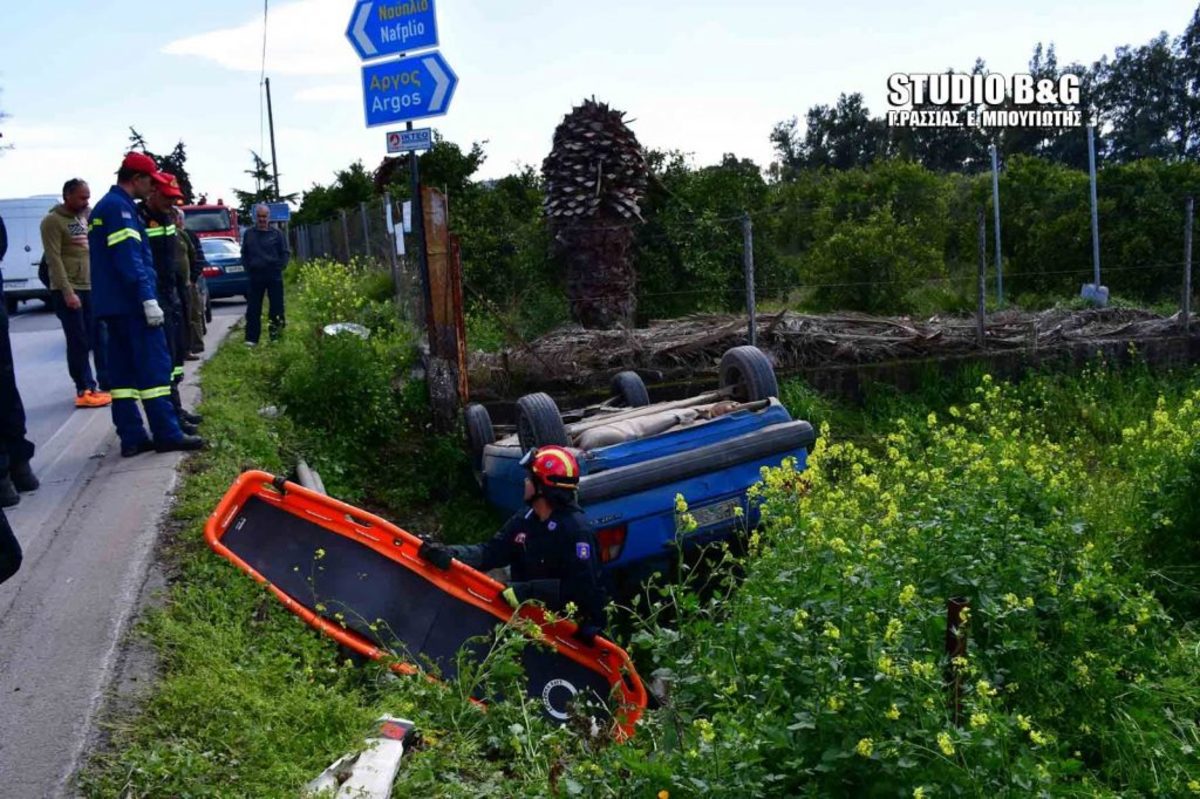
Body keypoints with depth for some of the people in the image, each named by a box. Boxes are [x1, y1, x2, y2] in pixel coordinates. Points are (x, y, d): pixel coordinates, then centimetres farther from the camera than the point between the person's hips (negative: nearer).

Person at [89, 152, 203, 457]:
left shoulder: (103, 207, 21)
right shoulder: (120, 207, -11)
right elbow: (129, 258, -20)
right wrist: (148, 298, -22)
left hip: (111, 304, 10)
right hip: (132, 303, -10)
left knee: (123, 371, 8)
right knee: (154, 367, -7)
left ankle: (131, 437, 10)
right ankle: (167, 434, -6)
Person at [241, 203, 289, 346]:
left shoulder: (276, 234, 3)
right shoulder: (249, 234, 9)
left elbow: (285, 253, 6)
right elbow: (244, 254, 16)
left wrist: (279, 267, -5)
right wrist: (248, 268, 4)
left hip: (274, 276, -1)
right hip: (255, 276, 1)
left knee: (276, 307, 2)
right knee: (253, 309, 0)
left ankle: (276, 335, 14)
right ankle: (251, 338, 3)